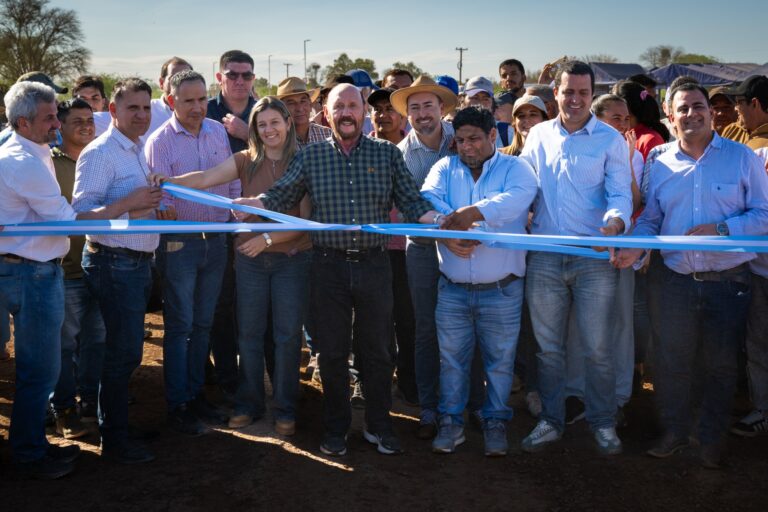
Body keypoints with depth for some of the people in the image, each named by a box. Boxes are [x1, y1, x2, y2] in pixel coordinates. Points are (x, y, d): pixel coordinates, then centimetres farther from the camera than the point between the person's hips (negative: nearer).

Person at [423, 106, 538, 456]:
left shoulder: (515, 168, 0)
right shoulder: (445, 168, 9)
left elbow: (517, 198, -22)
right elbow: (428, 201, -9)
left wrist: (476, 211, -36)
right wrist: (445, 232, -28)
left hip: (501, 289, -2)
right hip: (453, 289, 2)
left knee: (500, 360, 8)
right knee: (452, 358, 9)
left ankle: (495, 422, 24)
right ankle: (451, 422, 23)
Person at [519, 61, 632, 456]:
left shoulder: (610, 140, 0)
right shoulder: (538, 136, 10)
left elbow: (620, 194, -6)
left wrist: (615, 221, -28)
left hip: (594, 257, -3)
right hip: (544, 256, 3)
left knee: (597, 348, 2)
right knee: (548, 346, 11)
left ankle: (603, 423, 20)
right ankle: (550, 421, 25)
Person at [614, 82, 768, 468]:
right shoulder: (661, 165, 6)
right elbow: (649, 220, 9)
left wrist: (721, 228, -20)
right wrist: (635, 247, -10)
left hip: (728, 280, -2)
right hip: (678, 279, 2)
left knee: (721, 363, 9)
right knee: (671, 360, 9)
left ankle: (712, 439, 26)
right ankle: (674, 432, 27)